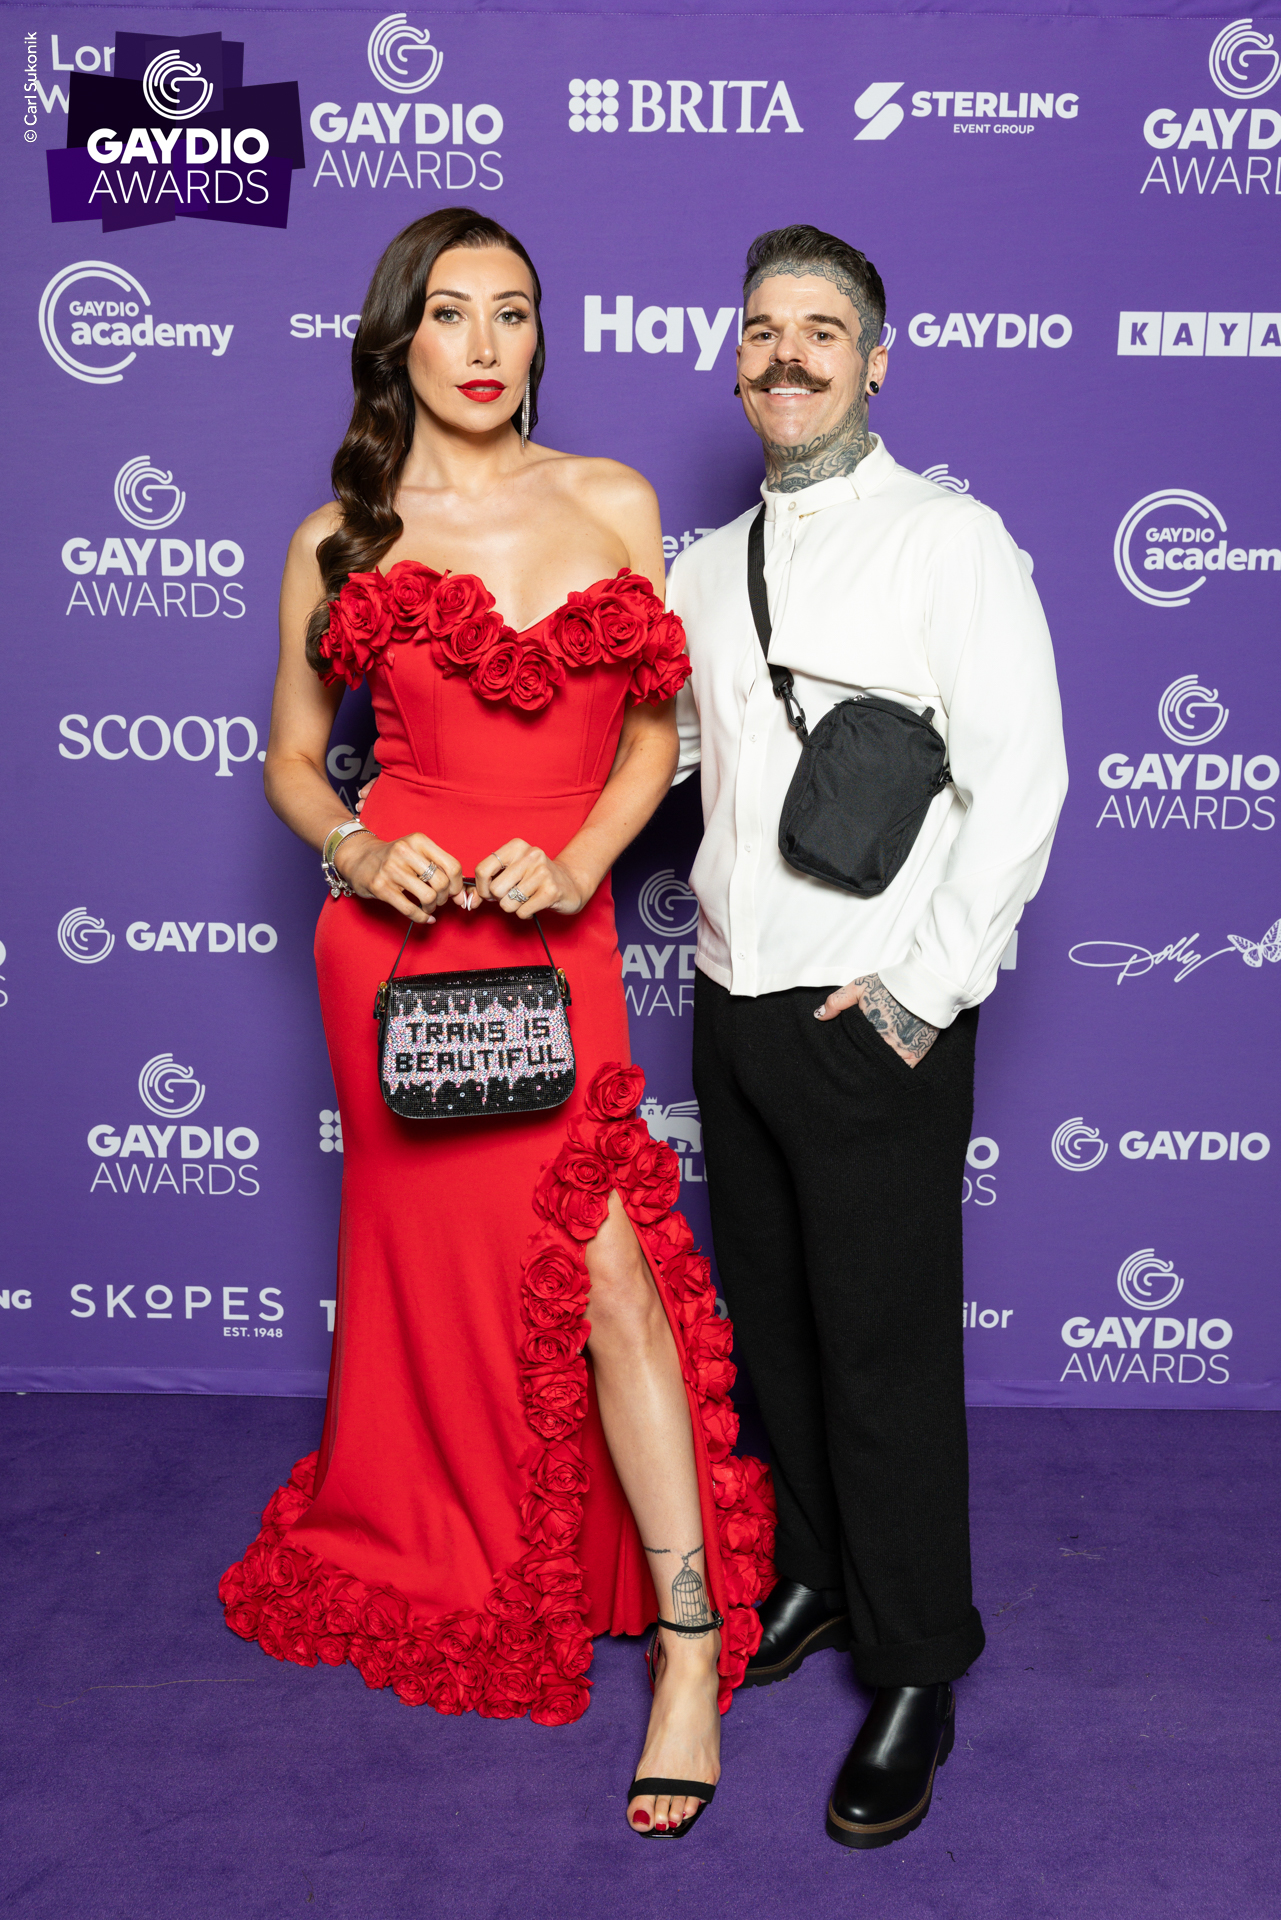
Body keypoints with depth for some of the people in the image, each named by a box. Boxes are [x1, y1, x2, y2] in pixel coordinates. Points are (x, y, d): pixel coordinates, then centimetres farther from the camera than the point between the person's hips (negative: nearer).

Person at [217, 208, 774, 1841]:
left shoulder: (614, 505, 7)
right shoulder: (338, 541, 5)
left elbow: (654, 729, 8)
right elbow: (290, 761, 11)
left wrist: (576, 862, -8)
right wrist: (356, 854, -9)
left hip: (558, 936, 1)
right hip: (397, 936, 0)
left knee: (601, 1262, -8)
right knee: (467, 1256, 7)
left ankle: (689, 1644, 3)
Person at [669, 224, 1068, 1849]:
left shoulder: (951, 541, -5)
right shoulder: (706, 566, 14)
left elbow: (1021, 781, -11)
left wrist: (921, 990, -15)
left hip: (877, 1021, -6)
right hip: (735, 1005, 6)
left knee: (887, 1345, 0)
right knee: (772, 1319, 15)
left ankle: (915, 1671, 18)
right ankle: (814, 1577, 36)